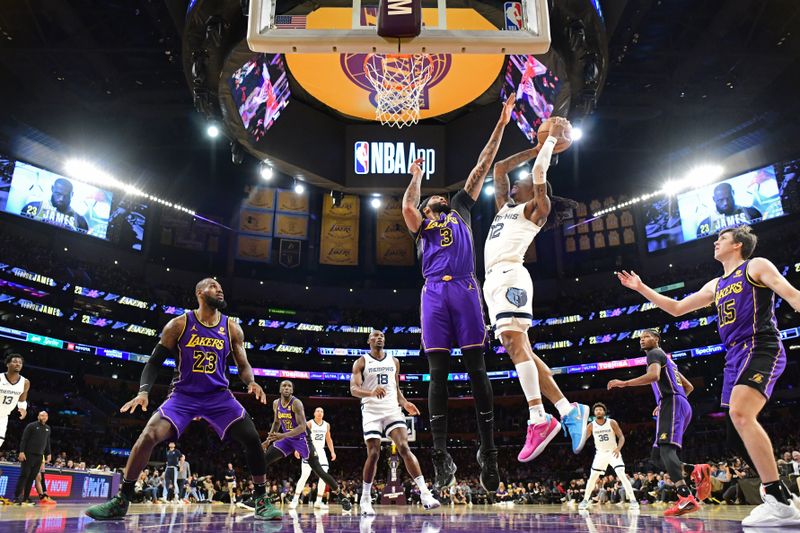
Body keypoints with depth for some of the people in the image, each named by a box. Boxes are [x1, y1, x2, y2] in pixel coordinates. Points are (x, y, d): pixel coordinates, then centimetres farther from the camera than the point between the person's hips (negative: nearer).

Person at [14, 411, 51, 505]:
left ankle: (25, 498, 7)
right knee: (24, 475, -7)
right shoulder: (31, 426, -1)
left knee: (32, 477, 4)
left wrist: (48, 454, 13)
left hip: (39, 456, 5)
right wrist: (21, 452, -15)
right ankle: (17, 497, -4)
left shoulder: (48, 428, 15)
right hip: (29, 454, -5)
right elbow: (24, 439, -6)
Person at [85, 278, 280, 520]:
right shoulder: (179, 324, -6)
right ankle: (121, 501, 2)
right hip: (183, 394, -1)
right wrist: (144, 391, -17)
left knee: (252, 438, -13)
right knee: (148, 436, -18)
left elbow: (243, 365, 4)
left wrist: (251, 382, -18)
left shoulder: (232, 328, -1)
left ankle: (261, 501, 2)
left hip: (219, 395, 1)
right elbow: (155, 361, -2)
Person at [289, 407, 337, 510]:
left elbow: (328, 439, 17)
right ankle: (295, 499, -5)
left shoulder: (326, 425, 8)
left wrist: (332, 452, 8)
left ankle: (318, 501, 3)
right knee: (305, 475, -14)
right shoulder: (309, 423, -7)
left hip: (320, 451, 5)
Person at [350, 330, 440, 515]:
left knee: (404, 448, -13)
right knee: (373, 454, -5)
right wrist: (371, 392, -28)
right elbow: (353, 389, -7)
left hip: (392, 410, 2)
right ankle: (365, 498, 13)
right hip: (372, 412, -2)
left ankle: (425, 493, -20)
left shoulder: (394, 361, 14)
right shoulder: (361, 362, 3)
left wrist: (405, 403, 1)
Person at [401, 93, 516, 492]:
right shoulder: (420, 224, 25)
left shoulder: (461, 210, 28)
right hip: (434, 293, 0)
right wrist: (416, 177, 19)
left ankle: (488, 450, 0)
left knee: (476, 369, -3)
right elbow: (407, 208, 1)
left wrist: (501, 123, 24)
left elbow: (481, 167, 25)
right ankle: (441, 458, -5)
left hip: (465, 290, 1)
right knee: (438, 374, -5)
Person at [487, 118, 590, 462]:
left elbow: (539, 172, -1)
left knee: (515, 345, -19)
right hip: (494, 279, 8)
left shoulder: (535, 208, 10)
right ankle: (569, 410, 1)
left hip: (509, 274, -8)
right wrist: (535, 148, 37)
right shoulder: (505, 205, 30)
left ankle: (539, 419, -19)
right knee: (520, 350, 1)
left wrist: (553, 138, 12)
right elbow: (499, 168, 32)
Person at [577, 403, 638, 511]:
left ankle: (633, 500, -12)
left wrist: (618, 448, -28)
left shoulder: (612, 422, -12)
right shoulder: (591, 425, -7)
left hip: (613, 452, -2)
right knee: (592, 477, 4)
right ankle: (585, 500, 15)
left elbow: (621, 436, -12)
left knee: (622, 475, -18)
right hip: (600, 454, 2)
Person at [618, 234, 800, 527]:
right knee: (738, 437, 6)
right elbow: (677, 308, 30)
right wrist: (641, 288, 27)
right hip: (735, 357, 9)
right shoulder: (715, 285, 25)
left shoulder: (757, 266, 5)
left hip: (760, 348, -8)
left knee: (740, 413, -29)